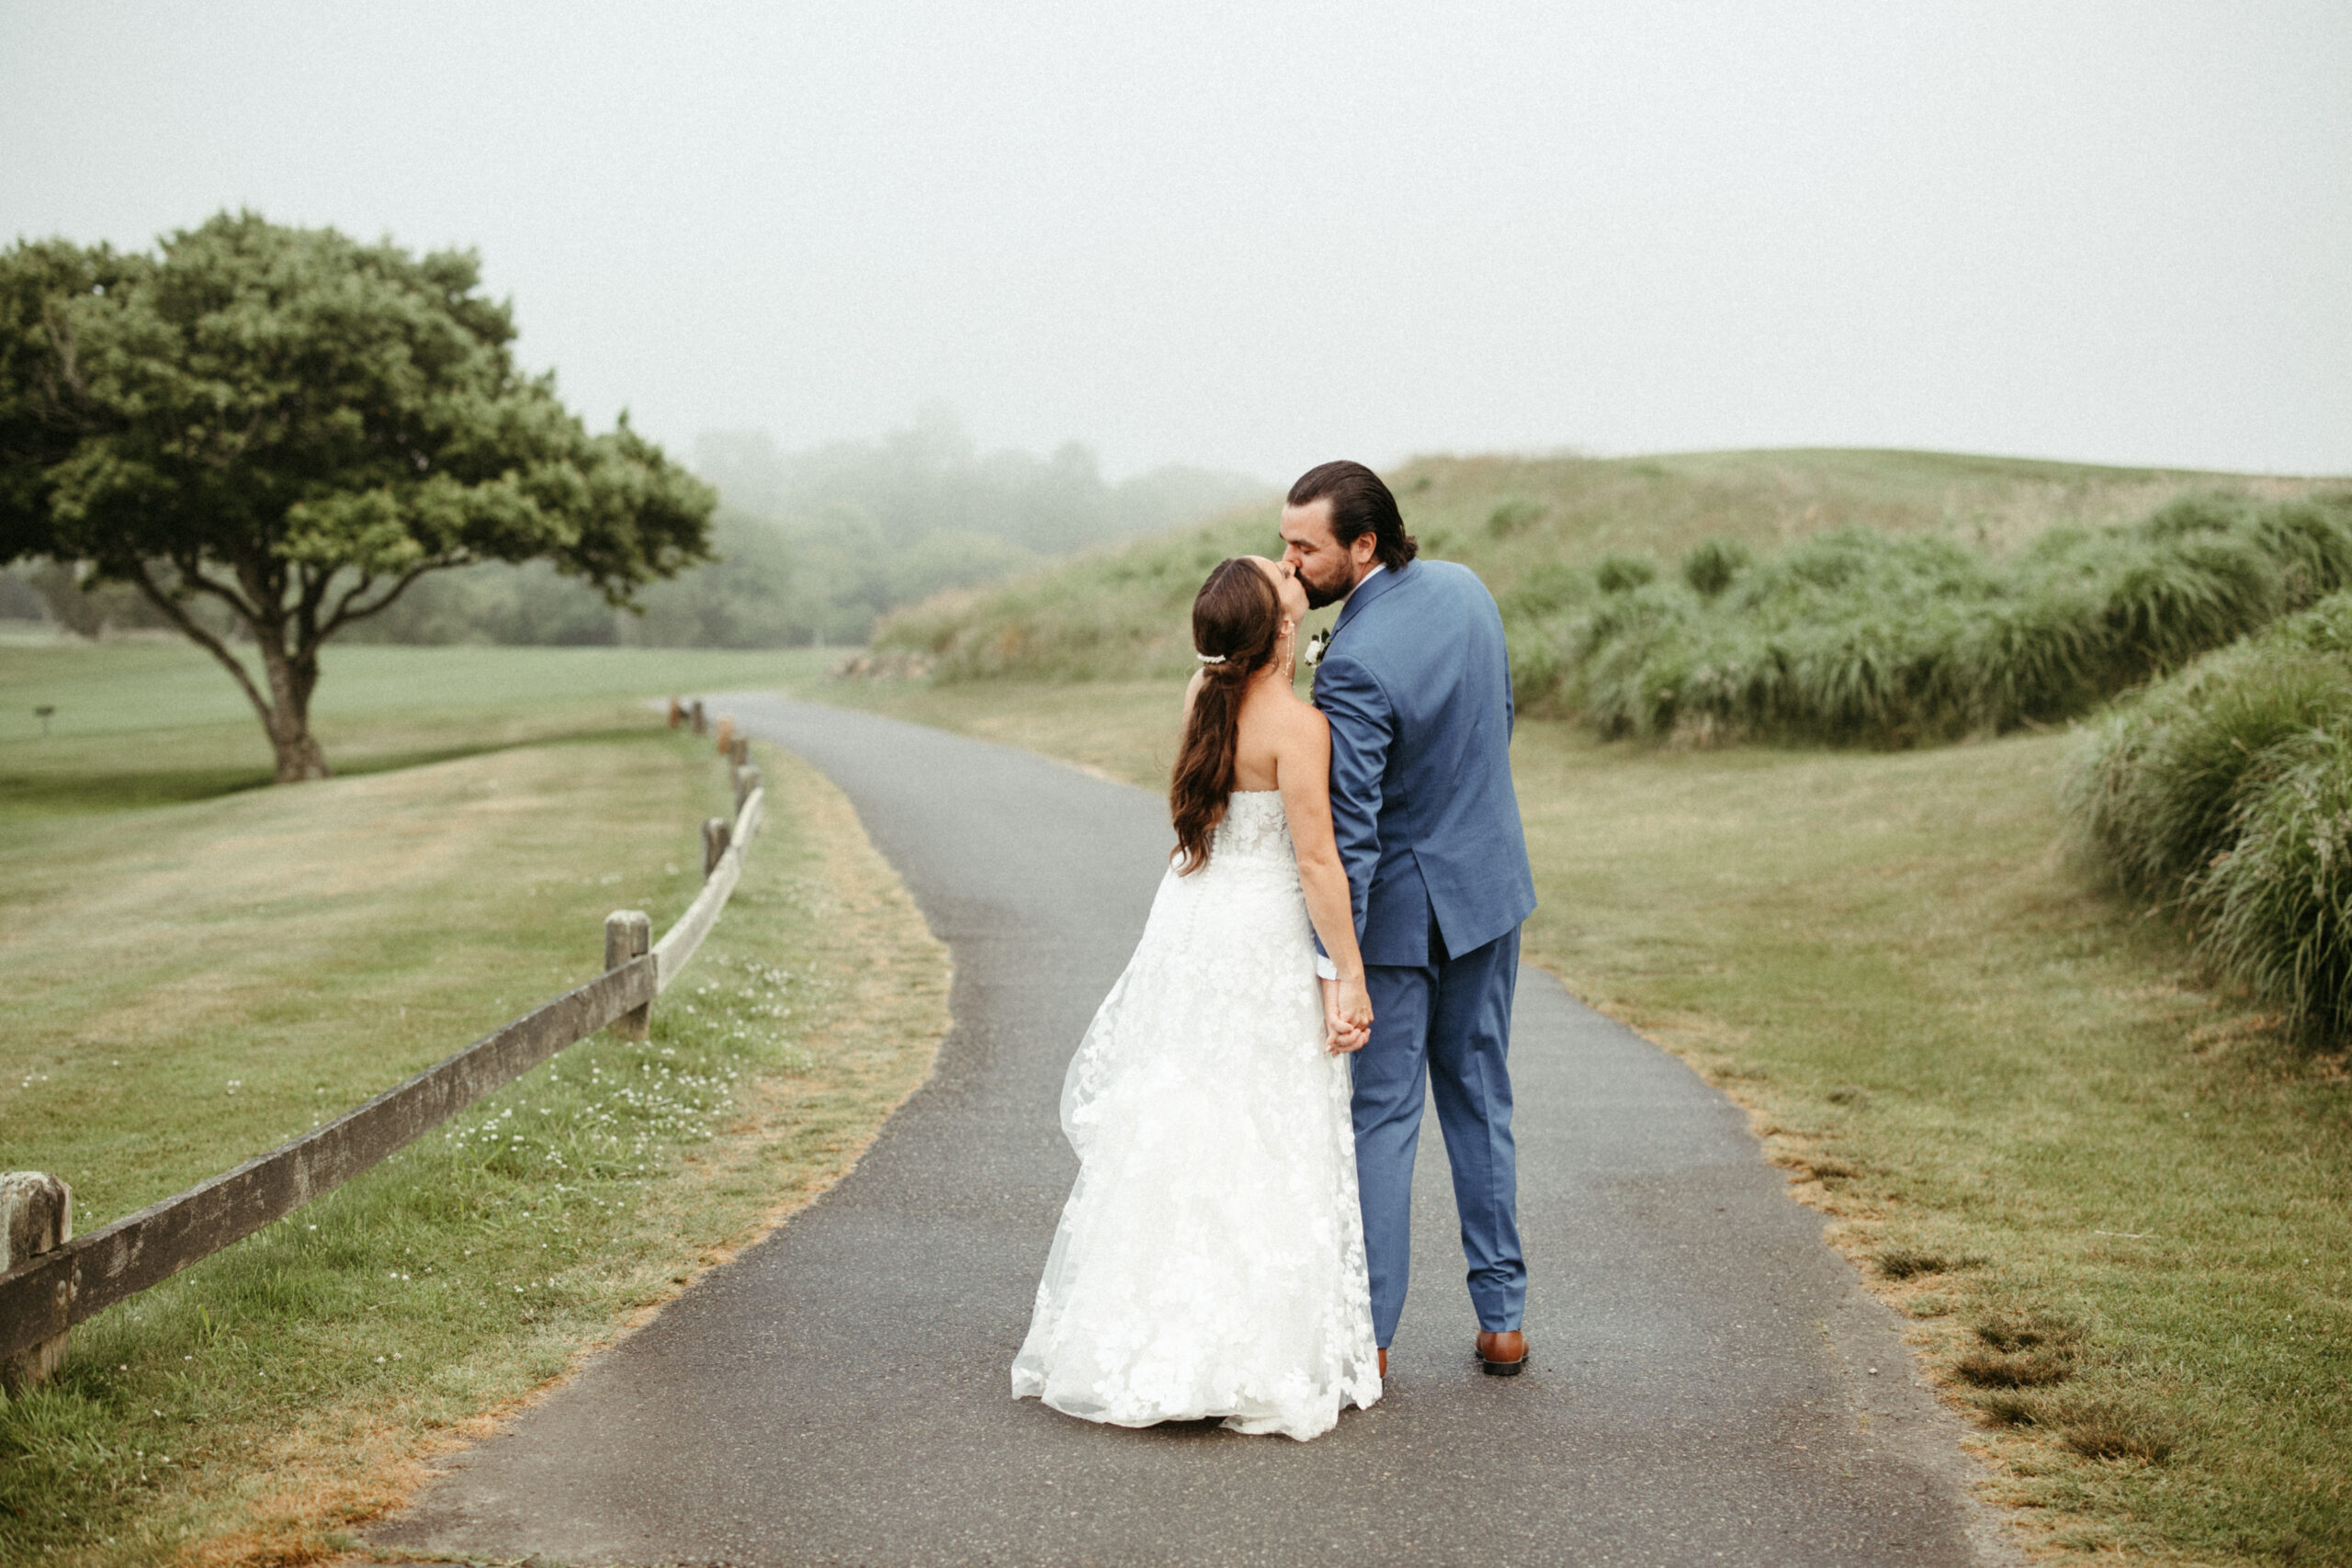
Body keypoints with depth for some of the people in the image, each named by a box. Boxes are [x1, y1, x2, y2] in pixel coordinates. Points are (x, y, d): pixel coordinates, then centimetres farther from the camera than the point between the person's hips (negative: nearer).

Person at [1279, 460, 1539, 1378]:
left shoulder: (1354, 665, -27)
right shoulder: (1465, 590, -4)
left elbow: (1349, 835, -29)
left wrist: (1331, 969, -27)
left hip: (1402, 904, -7)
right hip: (1489, 883, 7)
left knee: (1382, 1117, 3)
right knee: (1479, 1099, 16)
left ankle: (1367, 1336, 9)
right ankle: (1501, 1320, 22)